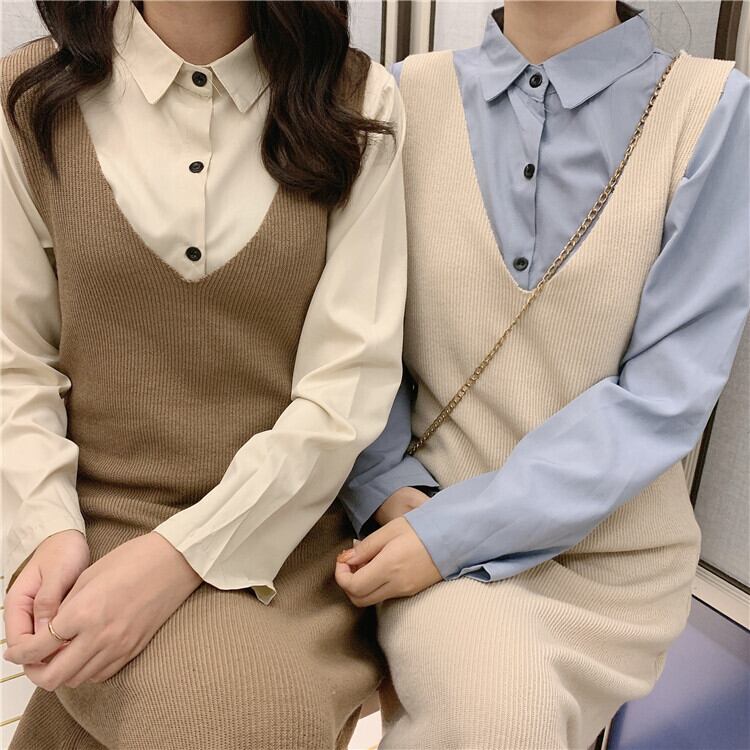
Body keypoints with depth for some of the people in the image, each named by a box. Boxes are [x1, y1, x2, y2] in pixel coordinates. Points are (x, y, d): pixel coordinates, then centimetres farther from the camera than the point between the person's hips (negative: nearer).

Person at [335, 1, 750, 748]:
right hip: (425, 522, 0)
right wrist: (392, 490, -13)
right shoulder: (408, 96, -1)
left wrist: (452, 532, -18)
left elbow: (667, 393, -13)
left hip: (609, 554, 1)